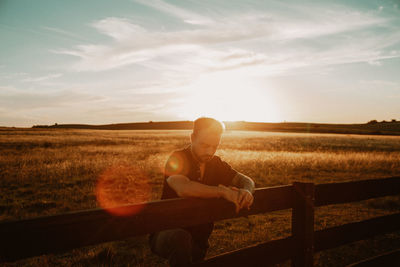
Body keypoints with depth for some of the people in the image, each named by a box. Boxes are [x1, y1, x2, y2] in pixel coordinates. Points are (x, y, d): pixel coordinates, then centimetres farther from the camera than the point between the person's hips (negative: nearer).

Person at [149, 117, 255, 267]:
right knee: (180, 238, -37)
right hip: (168, 234, -6)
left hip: (198, 240, 6)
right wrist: (222, 191, -38)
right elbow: (183, 189, -35)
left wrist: (246, 191, -24)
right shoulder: (178, 159, -16)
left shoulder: (215, 163, 4)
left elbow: (246, 180, 0)